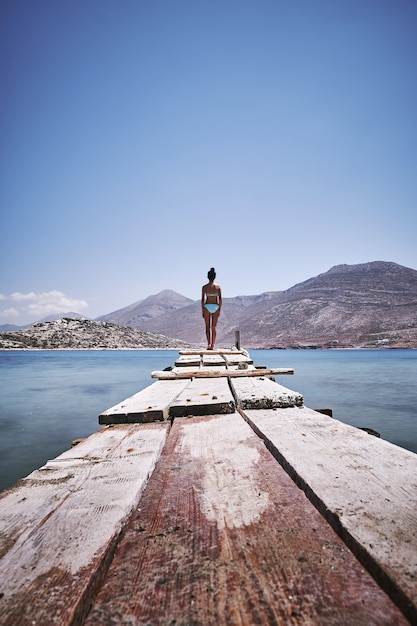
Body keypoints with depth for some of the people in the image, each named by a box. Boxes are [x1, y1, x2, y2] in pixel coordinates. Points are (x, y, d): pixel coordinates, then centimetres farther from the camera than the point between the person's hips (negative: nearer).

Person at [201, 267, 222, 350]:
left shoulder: (204, 287, -3)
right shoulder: (218, 286, 1)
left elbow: (203, 299, -3)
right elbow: (220, 299, -1)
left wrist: (202, 311, 4)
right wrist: (219, 310, 7)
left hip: (207, 306, -1)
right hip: (216, 307, 1)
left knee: (207, 327, 8)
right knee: (213, 327, 9)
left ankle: (209, 343, -10)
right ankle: (212, 346, 9)